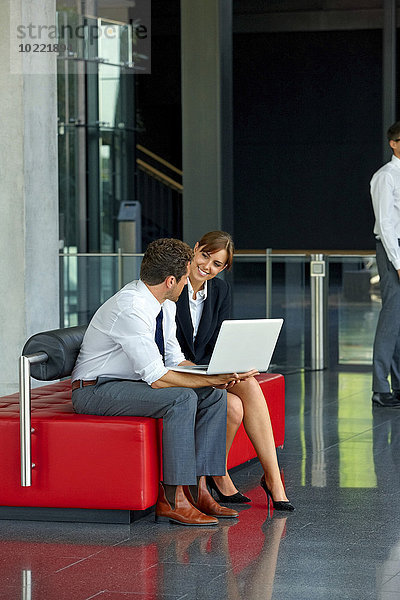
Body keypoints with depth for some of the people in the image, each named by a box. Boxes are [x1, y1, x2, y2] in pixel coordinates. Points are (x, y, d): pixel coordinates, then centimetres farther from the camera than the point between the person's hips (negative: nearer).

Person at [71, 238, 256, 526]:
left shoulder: (165, 304, 2)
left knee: (214, 396, -4)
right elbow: (158, 378, -30)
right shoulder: (131, 309, -28)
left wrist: (217, 377, -10)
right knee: (182, 399, -29)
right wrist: (212, 378, -26)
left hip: (133, 382, 9)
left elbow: (175, 359, 8)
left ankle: (196, 488, -8)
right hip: (97, 391, -9)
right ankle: (174, 499, -24)